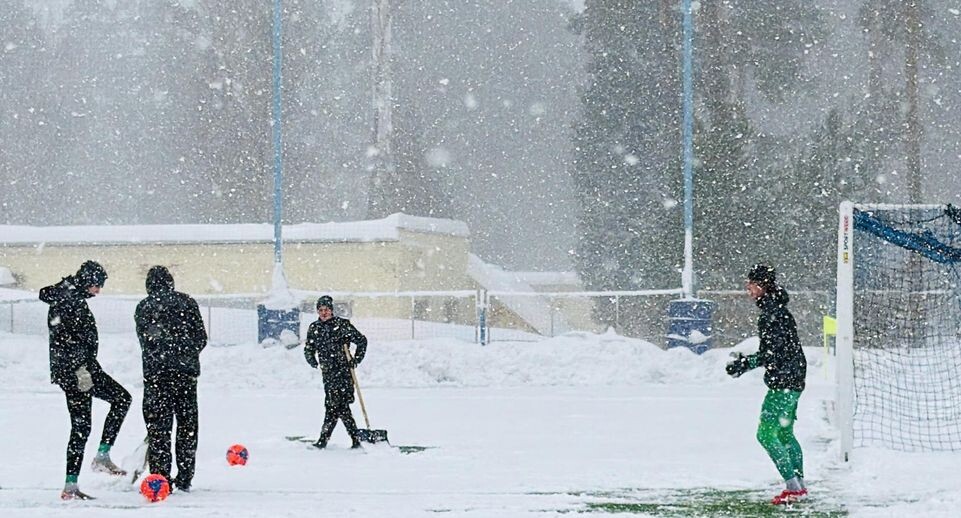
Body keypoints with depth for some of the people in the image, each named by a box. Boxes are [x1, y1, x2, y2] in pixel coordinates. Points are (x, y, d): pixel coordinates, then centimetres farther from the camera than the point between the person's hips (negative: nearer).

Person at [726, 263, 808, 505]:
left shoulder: (773, 311, -18)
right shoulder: (772, 308, 14)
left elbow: (774, 352, -23)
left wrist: (746, 364, -20)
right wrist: (746, 360, 16)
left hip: (784, 381, -11)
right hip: (791, 379, 11)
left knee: (766, 433, -10)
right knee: (784, 433, 18)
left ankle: (793, 485, -10)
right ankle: (799, 484, 24)